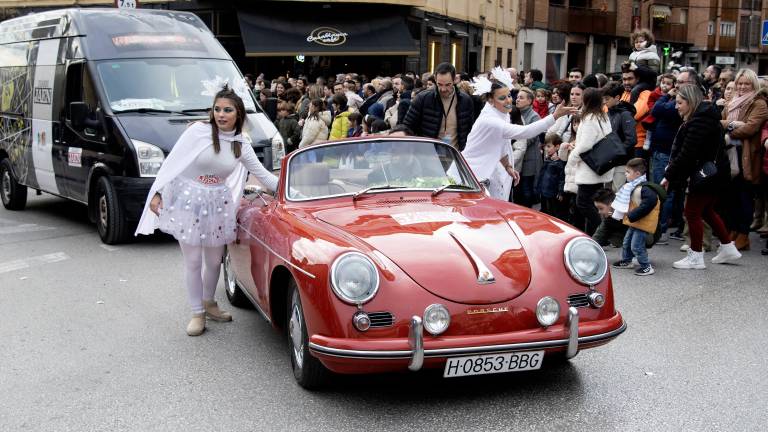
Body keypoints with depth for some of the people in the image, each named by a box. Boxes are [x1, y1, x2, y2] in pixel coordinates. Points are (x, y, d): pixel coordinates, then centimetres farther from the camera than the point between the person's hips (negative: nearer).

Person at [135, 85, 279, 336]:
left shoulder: (241, 146, -1)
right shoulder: (198, 131, -13)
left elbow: (262, 174, 7)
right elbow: (171, 162, -10)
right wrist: (157, 193, -12)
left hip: (217, 204, 4)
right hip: (188, 201, -4)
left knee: (214, 261, 12)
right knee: (193, 262, 2)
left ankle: (208, 303, 35)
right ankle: (197, 313, 15)